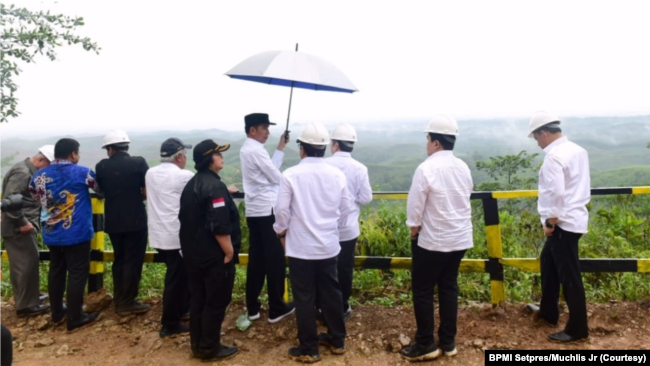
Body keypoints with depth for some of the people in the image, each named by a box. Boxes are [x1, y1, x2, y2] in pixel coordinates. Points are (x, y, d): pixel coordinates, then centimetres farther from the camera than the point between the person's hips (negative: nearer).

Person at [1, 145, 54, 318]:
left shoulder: (29, 171, 14)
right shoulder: (22, 172, -18)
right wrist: (22, 223, -21)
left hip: (23, 226, 10)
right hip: (18, 228, -10)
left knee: (23, 265, 18)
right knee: (27, 264, -4)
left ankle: (28, 299, 30)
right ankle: (26, 305, 5)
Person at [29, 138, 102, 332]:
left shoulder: (38, 175, 3)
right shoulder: (82, 173, -11)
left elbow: (37, 198, 19)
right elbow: (102, 189, 5)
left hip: (51, 234, 6)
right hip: (77, 234, -6)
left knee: (56, 271, 18)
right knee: (77, 274, 2)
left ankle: (57, 313, 30)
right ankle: (75, 318, 8)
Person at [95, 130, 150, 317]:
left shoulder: (101, 166, -1)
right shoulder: (139, 163, -10)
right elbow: (148, 193, -9)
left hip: (113, 221, 4)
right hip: (135, 220, -4)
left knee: (119, 260, 17)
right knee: (133, 261, 5)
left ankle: (119, 300, 25)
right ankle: (127, 303, 10)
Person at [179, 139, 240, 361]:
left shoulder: (191, 184, 11)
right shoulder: (214, 186, -20)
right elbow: (219, 226, -26)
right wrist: (229, 252, -17)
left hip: (194, 254, 9)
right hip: (215, 256, -9)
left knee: (198, 299, 16)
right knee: (215, 302, 4)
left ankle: (197, 345, 28)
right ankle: (209, 348, 14)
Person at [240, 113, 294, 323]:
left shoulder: (246, 149, 14)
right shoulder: (256, 150, -15)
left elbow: (269, 169, 16)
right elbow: (276, 177, -12)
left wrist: (281, 147, 18)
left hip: (253, 211, 9)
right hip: (267, 210, -9)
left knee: (256, 258, 12)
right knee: (275, 258, 1)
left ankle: (252, 307, 19)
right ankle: (276, 308, 10)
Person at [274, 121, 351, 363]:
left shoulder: (291, 175, -14)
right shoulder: (337, 175, -3)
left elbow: (282, 210, -10)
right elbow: (345, 209, 5)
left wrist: (281, 232, 9)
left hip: (300, 246, -4)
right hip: (329, 245, 4)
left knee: (304, 297, 7)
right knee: (331, 293, 17)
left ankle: (308, 350, 18)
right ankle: (337, 340, 31)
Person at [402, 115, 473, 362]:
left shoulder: (426, 168, -18)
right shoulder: (463, 168, 3)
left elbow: (415, 206, -16)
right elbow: (464, 200, 12)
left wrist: (414, 230, 1)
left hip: (432, 240, -7)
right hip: (460, 239, 7)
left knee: (422, 290, 6)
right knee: (449, 287, 16)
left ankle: (426, 344, 14)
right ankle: (448, 341, 24)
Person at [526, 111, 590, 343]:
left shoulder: (554, 157, -20)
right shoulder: (578, 150, 9)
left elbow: (556, 194, -26)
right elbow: (583, 186, 16)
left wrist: (550, 222, -14)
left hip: (564, 223, -10)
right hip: (575, 217, 10)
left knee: (569, 276, 1)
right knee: (548, 261, 23)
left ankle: (577, 329, 14)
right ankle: (548, 311, 37)